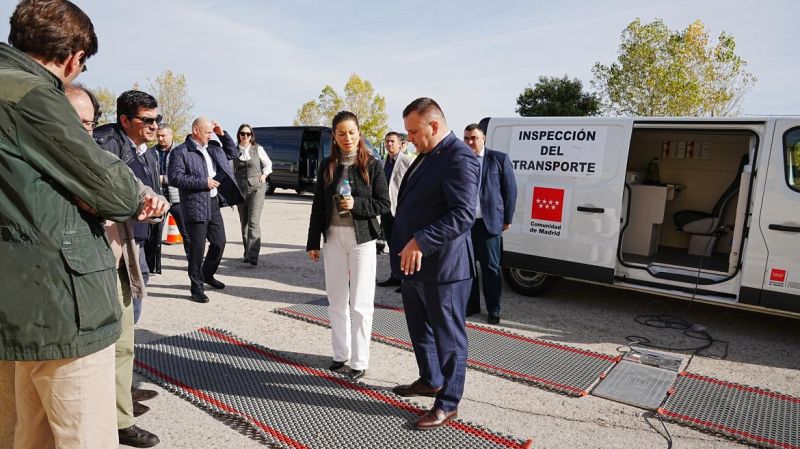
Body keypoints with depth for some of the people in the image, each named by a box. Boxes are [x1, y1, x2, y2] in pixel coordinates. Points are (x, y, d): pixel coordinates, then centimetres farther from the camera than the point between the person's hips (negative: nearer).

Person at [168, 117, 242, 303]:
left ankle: (207, 275, 37)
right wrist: (203, 182, -18)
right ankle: (197, 287, 13)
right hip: (195, 207, -7)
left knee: (219, 243, 14)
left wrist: (222, 134, 11)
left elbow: (233, 153, 25)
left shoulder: (214, 148, 13)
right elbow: (175, 177, -16)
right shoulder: (181, 152, -8)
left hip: (214, 204, 7)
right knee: (197, 248, 0)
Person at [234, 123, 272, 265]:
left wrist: (264, 174, 1)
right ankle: (247, 253, 20)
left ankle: (253, 255, -17)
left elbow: (268, 163, 17)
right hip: (240, 190, 3)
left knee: (253, 222, -14)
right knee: (244, 223, 9)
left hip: (257, 189, -3)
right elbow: (231, 171, 16)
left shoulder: (258, 149, 3)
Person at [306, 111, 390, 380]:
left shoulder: (371, 165, -4)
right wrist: (313, 242, 8)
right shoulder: (327, 166, 7)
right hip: (333, 238, 4)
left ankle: (359, 360, 12)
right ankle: (341, 353, 26)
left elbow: (384, 204, -4)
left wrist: (356, 204, -19)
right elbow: (318, 206, 9)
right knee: (336, 300, 11)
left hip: (362, 239, -4)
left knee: (360, 302, 1)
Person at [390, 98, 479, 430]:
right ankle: (430, 380, 43)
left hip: (442, 267, -10)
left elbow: (463, 214, -25)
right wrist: (404, 246, 15)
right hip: (415, 264, 10)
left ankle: (448, 403, 22)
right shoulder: (427, 156, 14)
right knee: (420, 329, 23)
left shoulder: (459, 158, -16)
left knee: (448, 337, 6)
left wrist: (420, 242, -28)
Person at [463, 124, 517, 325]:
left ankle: (493, 309, 15)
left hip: (489, 223, -3)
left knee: (491, 267, 4)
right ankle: (471, 305, 24)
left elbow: (510, 190, 2)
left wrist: (507, 219, 0)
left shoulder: (499, 159, 1)